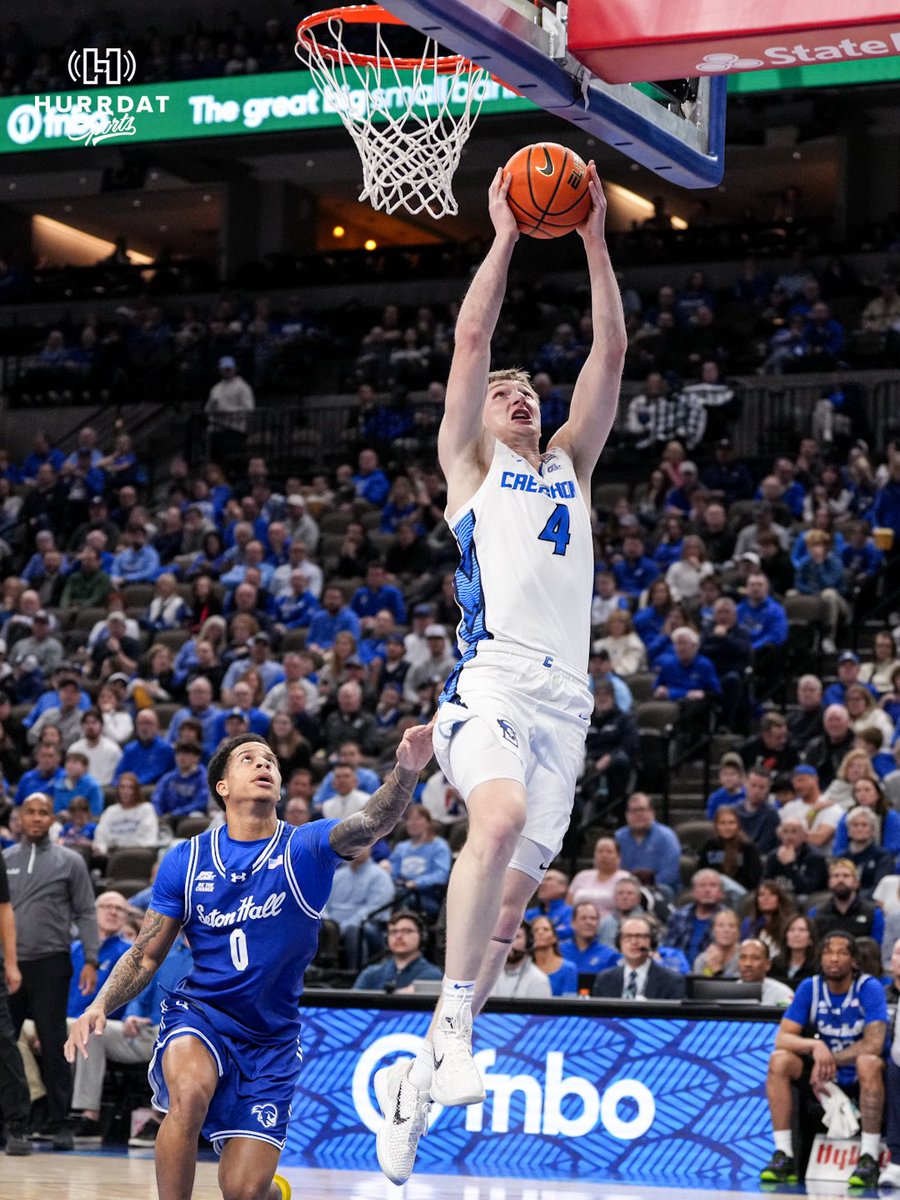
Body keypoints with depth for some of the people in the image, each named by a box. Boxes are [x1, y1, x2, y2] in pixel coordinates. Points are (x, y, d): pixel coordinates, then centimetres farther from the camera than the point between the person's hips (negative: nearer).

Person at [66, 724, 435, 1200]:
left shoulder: (304, 848, -6)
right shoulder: (186, 860, -1)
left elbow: (370, 824, -28)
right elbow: (145, 956, 7)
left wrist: (406, 770, -47)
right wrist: (98, 1007, -11)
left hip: (270, 1038, 0)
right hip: (198, 1015, 0)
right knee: (190, 1090, -36)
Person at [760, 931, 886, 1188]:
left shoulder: (869, 988, -13)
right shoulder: (809, 988, -4)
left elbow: (874, 1044, -24)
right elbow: (782, 1038, -10)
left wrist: (830, 1058, -24)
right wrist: (815, 1046, -30)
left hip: (861, 1078, -4)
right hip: (825, 1073, 4)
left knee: (869, 1062, -38)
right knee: (779, 1060, -21)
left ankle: (870, 1159, -30)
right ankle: (783, 1156, -21)